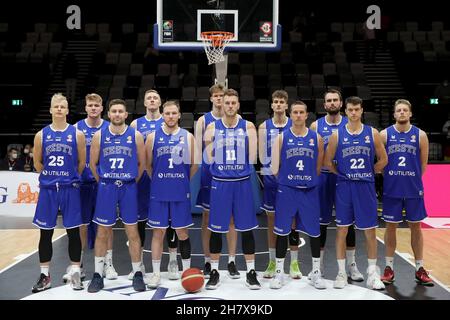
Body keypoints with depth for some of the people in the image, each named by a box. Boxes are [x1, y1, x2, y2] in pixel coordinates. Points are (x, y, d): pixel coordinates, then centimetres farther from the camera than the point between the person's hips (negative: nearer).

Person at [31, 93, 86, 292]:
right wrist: (51, 176, 11)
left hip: (70, 188, -1)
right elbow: (37, 163, 12)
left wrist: (69, 177, 8)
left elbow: (82, 163, 5)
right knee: (45, 233, 7)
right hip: (47, 189, 2)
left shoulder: (77, 134, 0)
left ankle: (76, 274, 14)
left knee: (73, 232, 3)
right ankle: (45, 276, 19)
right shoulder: (41, 135, 4)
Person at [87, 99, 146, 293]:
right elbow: (93, 163, 8)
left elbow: (142, 163, 6)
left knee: (132, 231, 4)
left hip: (128, 188, 0)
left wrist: (133, 181, 6)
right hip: (106, 187, 1)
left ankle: (137, 274, 15)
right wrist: (103, 181, 7)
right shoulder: (99, 135, 1)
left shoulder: (136, 136, 0)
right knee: (102, 231, 6)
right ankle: (98, 275, 17)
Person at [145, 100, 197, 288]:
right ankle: (156, 273, 15)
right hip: (159, 193, 0)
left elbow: (194, 165, 7)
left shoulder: (187, 137, 1)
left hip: (181, 193, 0)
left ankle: (187, 269, 22)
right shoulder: (153, 137, 1)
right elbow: (148, 164, 8)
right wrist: (159, 181, 8)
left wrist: (183, 182, 7)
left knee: (182, 231, 8)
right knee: (158, 231, 5)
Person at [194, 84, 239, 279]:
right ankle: (207, 262, 15)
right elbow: (198, 148, 2)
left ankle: (231, 262, 11)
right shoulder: (203, 120, 4)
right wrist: (198, 171, -6)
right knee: (207, 217, 5)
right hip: (208, 173, 0)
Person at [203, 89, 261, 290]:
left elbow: (252, 158, -3)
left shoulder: (248, 127, 2)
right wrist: (208, 143, -7)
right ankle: (214, 272, 20)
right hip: (220, 182, 0)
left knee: (246, 228, 5)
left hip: (242, 182, 0)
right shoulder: (213, 127, 4)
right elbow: (209, 159, 3)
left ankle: (251, 272, 18)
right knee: (216, 229, 6)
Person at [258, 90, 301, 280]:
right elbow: (262, 157, 2)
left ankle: (294, 263, 14)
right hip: (270, 177, 1)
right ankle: (272, 262, 19)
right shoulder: (264, 127, 3)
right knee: (271, 219, 8)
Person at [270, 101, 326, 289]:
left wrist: (308, 180, 12)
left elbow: (318, 166, 11)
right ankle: (279, 272, 17)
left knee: (314, 232, 7)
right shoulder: (282, 137, 0)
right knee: (282, 232, 4)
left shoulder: (316, 138, 3)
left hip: (310, 191, 1)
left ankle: (316, 273, 21)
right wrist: (285, 179, 4)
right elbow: (275, 166, 5)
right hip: (286, 190, -1)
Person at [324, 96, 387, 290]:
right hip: (344, 187, 0)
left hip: (366, 187, 1)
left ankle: (372, 273, 16)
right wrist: (342, 174, 2)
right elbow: (328, 161, 5)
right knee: (342, 229, 4)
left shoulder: (372, 133, 2)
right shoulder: (337, 135, 0)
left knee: (370, 230, 5)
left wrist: (369, 173, 4)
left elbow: (383, 159, 8)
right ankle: (341, 273, 15)